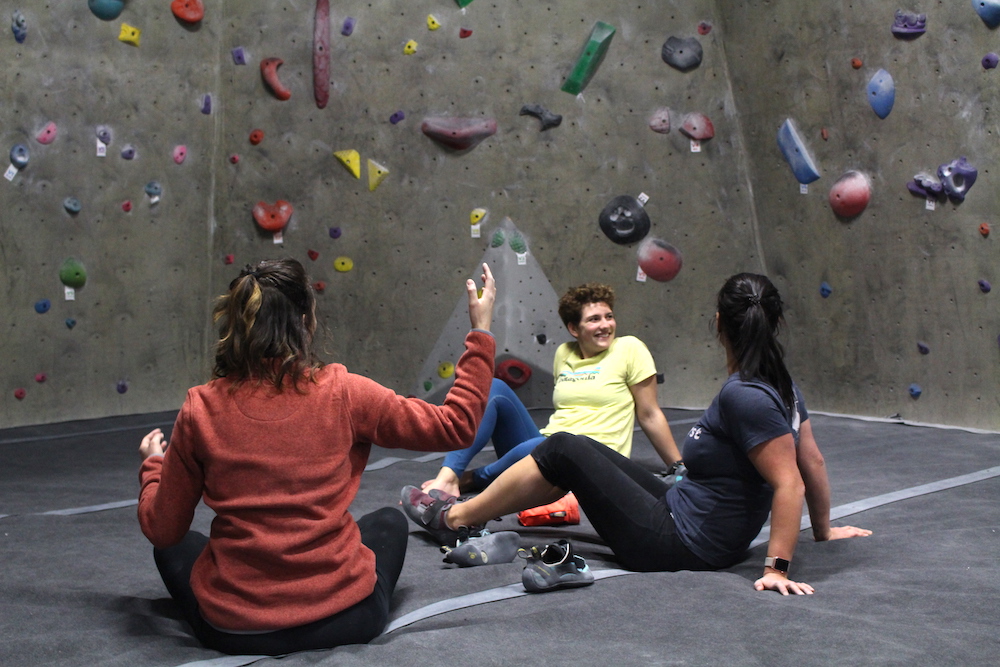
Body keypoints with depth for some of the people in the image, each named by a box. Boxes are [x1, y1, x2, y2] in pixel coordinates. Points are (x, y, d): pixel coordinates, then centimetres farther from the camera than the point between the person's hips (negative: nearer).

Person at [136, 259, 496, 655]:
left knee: (174, 545, 31)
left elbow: (162, 529, -1)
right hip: (346, 620, 0)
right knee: (390, 521, 31)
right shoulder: (343, 394, -12)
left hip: (232, 630, 0)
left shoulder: (201, 410, -10)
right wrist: (481, 333, 4)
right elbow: (456, 426, -5)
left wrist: (153, 465, 18)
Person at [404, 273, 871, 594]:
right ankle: (468, 512, 26)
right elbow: (814, 463, 9)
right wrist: (823, 529, 21)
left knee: (564, 452, -4)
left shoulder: (744, 396, -25)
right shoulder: (780, 387, 2)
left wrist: (777, 566, -25)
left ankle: (454, 517, 13)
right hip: (681, 512, 9)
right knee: (572, 449, 12)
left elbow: (790, 484, -28)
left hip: (675, 545, -9)